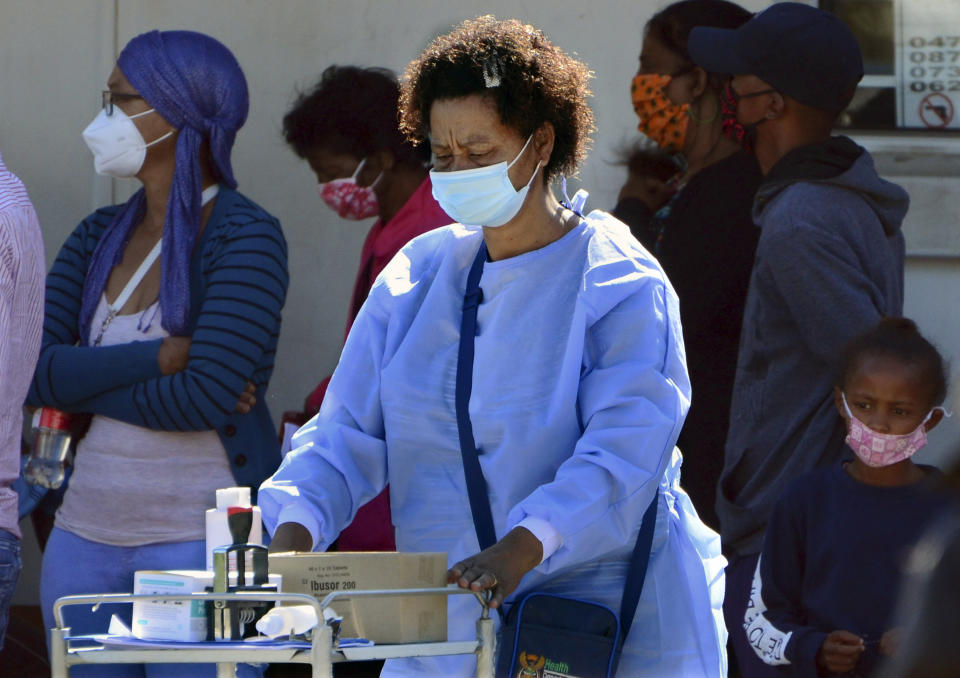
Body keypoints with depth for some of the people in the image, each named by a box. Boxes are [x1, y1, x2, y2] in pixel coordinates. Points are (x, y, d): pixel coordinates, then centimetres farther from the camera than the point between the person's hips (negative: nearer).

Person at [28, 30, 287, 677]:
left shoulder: (245, 237, -9)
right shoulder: (100, 237, 11)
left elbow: (206, 398, -19)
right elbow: (31, 372, -3)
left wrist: (84, 381, -7)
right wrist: (163, 357, -15)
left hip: (204, 540, -7)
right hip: (88, 533, 7)